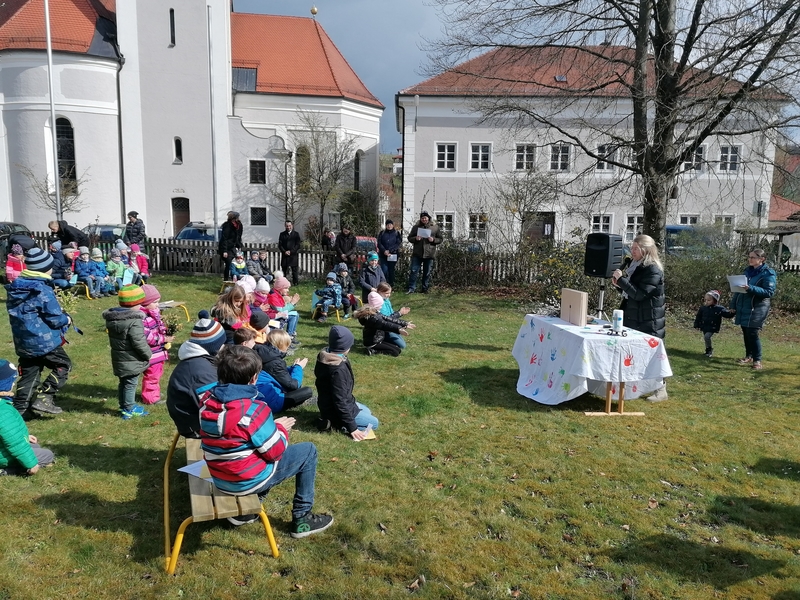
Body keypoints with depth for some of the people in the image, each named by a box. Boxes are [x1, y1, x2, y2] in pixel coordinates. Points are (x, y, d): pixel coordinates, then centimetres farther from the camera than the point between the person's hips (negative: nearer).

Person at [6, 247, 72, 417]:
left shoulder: (16, 287, 7)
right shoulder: (42, 290, -19)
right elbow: (55, 319, -19)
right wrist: (67, 319, 4)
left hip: (22, 342, 8)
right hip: (44, 341, -8)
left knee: (28, 374, 16)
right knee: (64, 365, 9)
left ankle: (19, 409, 19)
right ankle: (43, 398, 1)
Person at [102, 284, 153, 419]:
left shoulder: (111, 318, 4)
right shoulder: (135, 321, -24)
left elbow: (114, 338, 14)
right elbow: (139, 342, -24)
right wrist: (148, 354, -9)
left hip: (118, 358, 8)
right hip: (131, 361, -8)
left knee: (123, 382, 19)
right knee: (131, 384, 4)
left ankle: (124, 406, 32)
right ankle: (129, 409, 14)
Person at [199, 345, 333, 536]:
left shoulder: (208, 401, -5)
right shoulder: (254, 409, -26)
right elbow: (275, 452, -17)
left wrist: (270, 426, 11)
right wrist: (281, 429, 2)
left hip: (221, 480, 7)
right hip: (250, 481, -7)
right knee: (308, 450, 10)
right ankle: (301, 519, 16)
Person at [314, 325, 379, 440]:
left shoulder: (325, 357, -5)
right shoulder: (338, 369, -33)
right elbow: (340, 401, -30)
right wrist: (352, 428, -24)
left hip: (329, 405, 9)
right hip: (335, 411, -9)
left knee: (367, 412, 26)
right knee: (373, 422, 4)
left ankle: (333, 421, 13)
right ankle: (337, 424, -4)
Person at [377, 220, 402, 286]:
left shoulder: (397, 233, 8)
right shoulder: (382, 233, 12)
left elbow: (398, 244, -3)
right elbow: (379, 243, 3)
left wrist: (389, 251, -13)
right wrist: (384, 251, -14)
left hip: (393, 255, -1)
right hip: (383, 255, 1)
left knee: (391, 270, 0)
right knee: (384, 270, -9)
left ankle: (391, 284, 8)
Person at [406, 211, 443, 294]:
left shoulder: (435, 227, 5)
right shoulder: (416, 227, 6)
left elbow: (440, 239, 7)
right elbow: (409, 238, 10)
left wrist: (433, 240, -13)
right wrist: (415, 238, -11)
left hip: (429, 254, 0)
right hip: (417, 253, 0)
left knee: (427, 273, 7)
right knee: (414, 271, -4)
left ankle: (425, 289, 18)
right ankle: (412, 288, 1)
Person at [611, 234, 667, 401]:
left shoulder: (653, 270, -18)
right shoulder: (634, 265, 8)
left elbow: (639, 294, -24)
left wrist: (621, 279, -24)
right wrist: (619, 284, -3)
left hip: (649, 320, -9)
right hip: (633, 317, 9)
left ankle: (661, 389, 9)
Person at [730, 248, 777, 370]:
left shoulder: (768, 273, -10)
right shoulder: (748, 271, 12)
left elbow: (769, 292, -16)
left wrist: (751, 288, -27)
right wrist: (733, 304, 13)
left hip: (757, 309, -7)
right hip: (743, 308, 7)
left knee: (752, 334, -8)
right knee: (745, 333, 12)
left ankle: (757, 360, 3)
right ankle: (748, 356, 24)